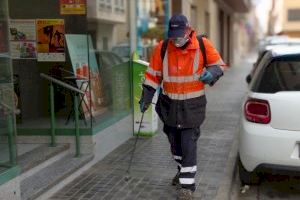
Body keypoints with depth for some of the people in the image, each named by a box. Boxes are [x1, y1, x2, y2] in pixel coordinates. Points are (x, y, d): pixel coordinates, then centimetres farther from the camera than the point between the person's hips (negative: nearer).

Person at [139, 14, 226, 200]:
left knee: (189, 144, -7)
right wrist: (146, 97, -1)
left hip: (192, 105, -3)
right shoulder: (162, 48, -7)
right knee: (175, 141, 18)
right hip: (169, 104, 3)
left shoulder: (203, 45, -11)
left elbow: (219, 64, -1)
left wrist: (212, 72, -23)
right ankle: (183, 170, 43)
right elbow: (153, 74, 2)